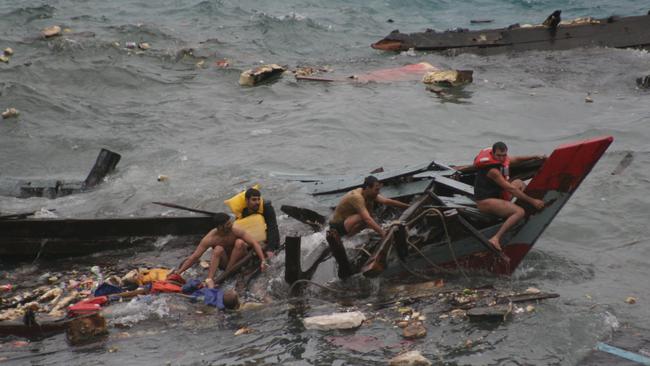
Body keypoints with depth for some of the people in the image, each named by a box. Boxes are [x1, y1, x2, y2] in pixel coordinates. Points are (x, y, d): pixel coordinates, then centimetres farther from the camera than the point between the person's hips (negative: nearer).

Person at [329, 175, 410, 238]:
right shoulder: (357, 197, -30)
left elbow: (388, 201, -4)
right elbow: (367, 219, -39)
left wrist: (408, 206, -8)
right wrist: (383, 233, -45)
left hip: (347, 220, 10)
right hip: (337, 226, -10)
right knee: (364, 217, -32)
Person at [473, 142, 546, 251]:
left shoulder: (500, 158, 2)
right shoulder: (493, 170, -25)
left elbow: (515, 159, 26)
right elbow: (511, 189, -24)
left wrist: (534, 157, 21)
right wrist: (532, 201, -20)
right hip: (485, 202, -11)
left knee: (519, 183, 25)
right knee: (520, 212, -28)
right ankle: (495, 238, -33)